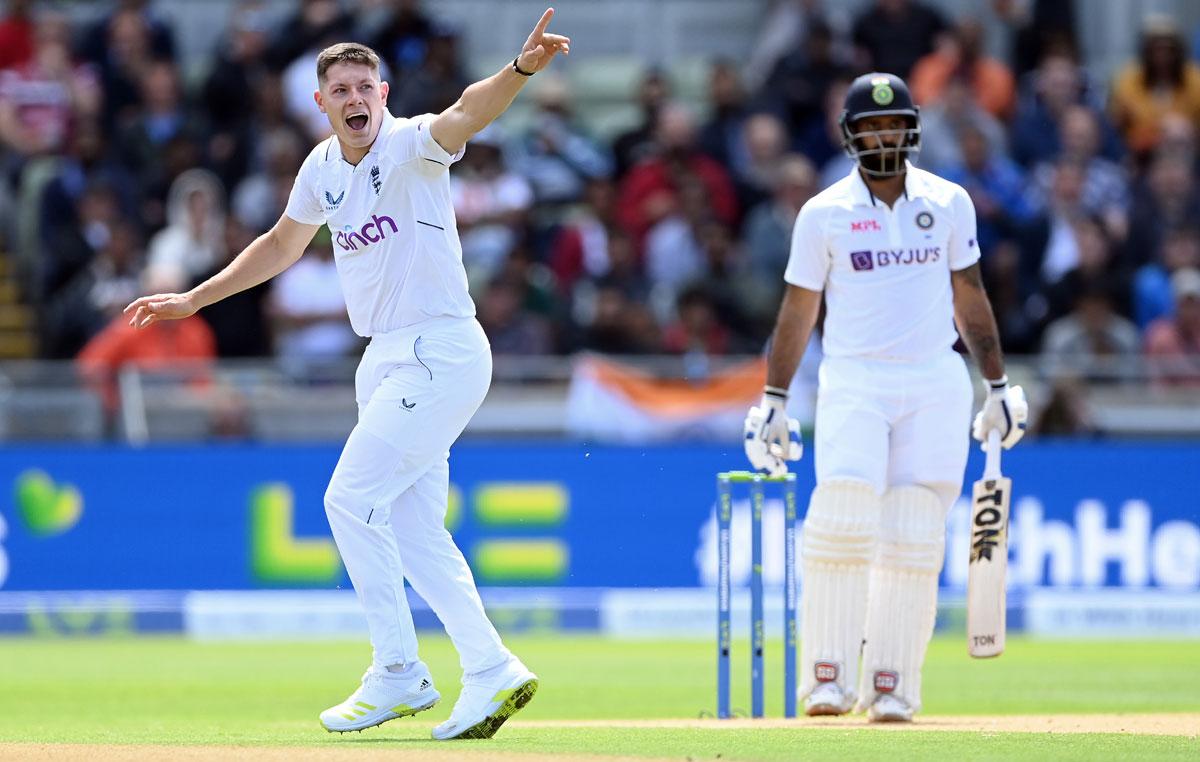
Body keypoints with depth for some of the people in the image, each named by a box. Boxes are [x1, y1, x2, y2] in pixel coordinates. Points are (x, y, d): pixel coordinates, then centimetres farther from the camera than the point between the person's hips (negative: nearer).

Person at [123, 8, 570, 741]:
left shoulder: (411, 145, -15)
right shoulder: (323, 168, 8)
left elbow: (468, 113, -36)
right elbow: (283, 244, 25)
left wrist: (523, 68, -56)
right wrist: (193, 299, 25)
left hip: (440, 353, -8)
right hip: (386, 361, 8)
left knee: (351, 500, -9)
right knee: (412, 530, 8)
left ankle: (398, 676, 1)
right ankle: (493, 673, 13)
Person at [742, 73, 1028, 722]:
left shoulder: (948, 203, 7)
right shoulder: (823, 213, 1)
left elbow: (969, 295, 13)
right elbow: (798, 310, 6)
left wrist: (998, 385, 11)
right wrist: (773, 400, 2)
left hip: (934, 382, 2)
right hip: (852, 380, -2)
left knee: (914, 542, -1)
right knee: (842, 521, -16)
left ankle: (892, 687, 4)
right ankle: (828, 678, -11)